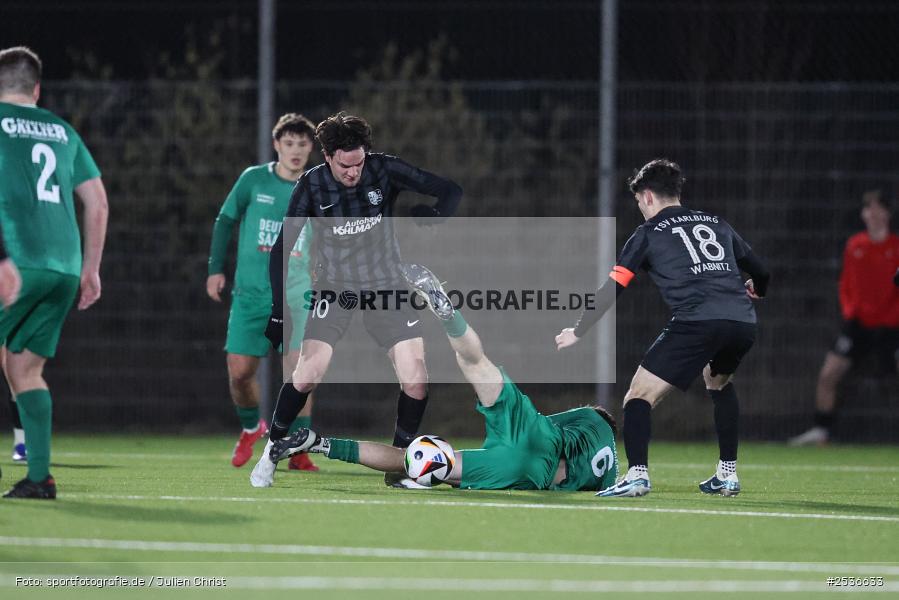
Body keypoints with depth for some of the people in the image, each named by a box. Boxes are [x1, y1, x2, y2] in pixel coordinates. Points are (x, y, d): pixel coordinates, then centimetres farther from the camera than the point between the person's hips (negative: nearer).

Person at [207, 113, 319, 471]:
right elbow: (225, 221, 10)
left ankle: (298, 452, -6)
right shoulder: (253, 180, 0)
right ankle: (251, 427, 29)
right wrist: (215, 269, 5)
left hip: (296, 296, 0)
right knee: (239, 371, -2)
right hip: (251, 294, 0)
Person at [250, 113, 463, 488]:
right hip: (334, 288, -1)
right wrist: (279, 311, -12)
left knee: (415, 379, -10)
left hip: (386, 287, 1)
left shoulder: (384, 171, -11)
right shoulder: (312, 186, -12)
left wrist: (435, 214, -31)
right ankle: (271, 452, 6)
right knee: (307, 375, -15)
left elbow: (450, 191, -9)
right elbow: (283, 248, -7)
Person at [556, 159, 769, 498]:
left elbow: (611, 290, 10)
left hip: (697, 322, -6)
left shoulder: (648, 234, 13)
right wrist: (755, 290, 57)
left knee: (640, 394, 1)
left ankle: (637, 474, -19)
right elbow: (760, 272, 32)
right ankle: (727, 474, 29)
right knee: (718, 381, 34)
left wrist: (577, 332, 21)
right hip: (743, 323, 6)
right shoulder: (717, 225, 26)